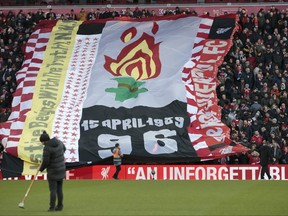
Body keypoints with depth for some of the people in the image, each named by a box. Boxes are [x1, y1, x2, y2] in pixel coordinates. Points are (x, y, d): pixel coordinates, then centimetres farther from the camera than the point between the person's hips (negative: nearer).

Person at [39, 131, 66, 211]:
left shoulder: (47, 148, -23)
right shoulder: (59, 142, -2)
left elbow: (45, 162, -19)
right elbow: (63, 149, 21)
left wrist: (41, 168, 0)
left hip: (53, 171, -7)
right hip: (61, 170, 7)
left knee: (53, 190, -1)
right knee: (59, 189, 14)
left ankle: (52, 207, -1)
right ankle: (60, 206, 18)